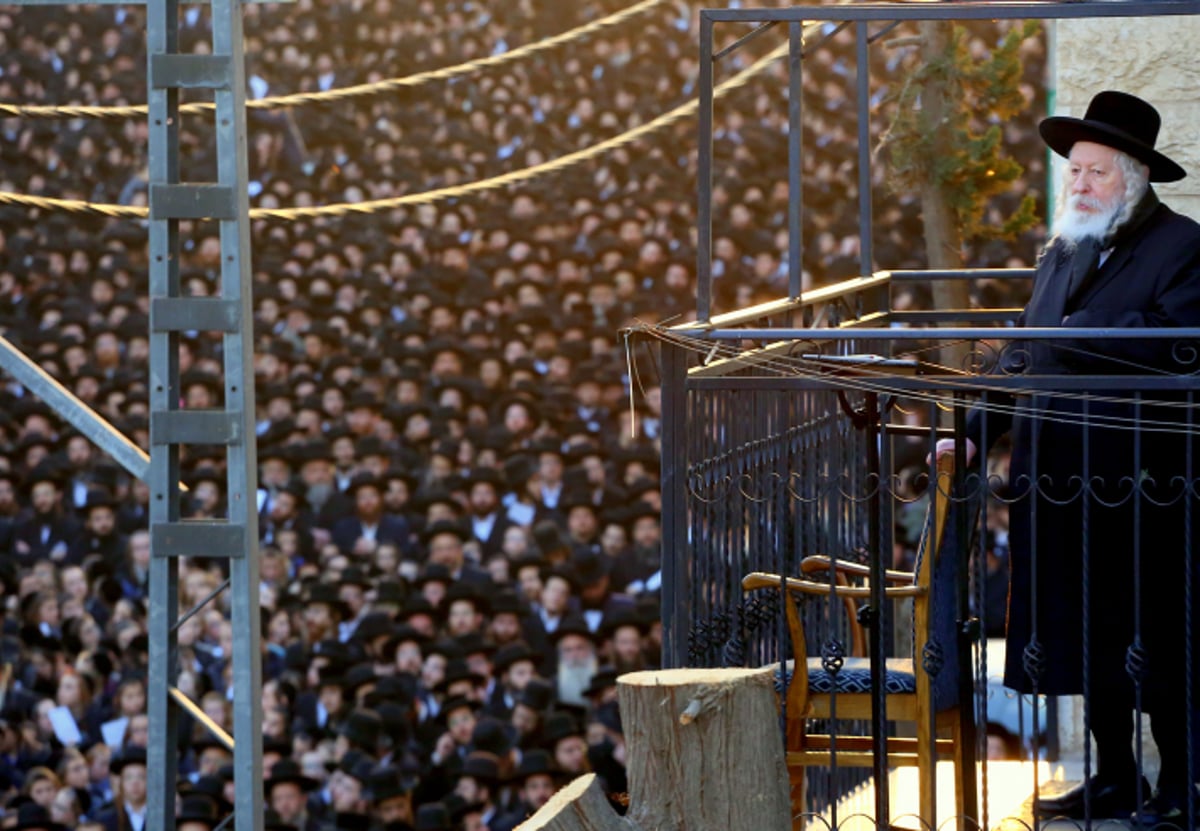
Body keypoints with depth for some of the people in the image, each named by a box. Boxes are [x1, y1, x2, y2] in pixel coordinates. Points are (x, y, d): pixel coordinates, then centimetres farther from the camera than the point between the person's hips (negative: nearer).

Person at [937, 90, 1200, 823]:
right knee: (1091, 633, 11)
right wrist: (977, 431, 11)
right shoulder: (1065, 252, 18)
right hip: (1066, 475, 7)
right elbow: (1026, 355, 22)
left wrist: (1074, 338, -15)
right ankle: (1115, 781, 20)